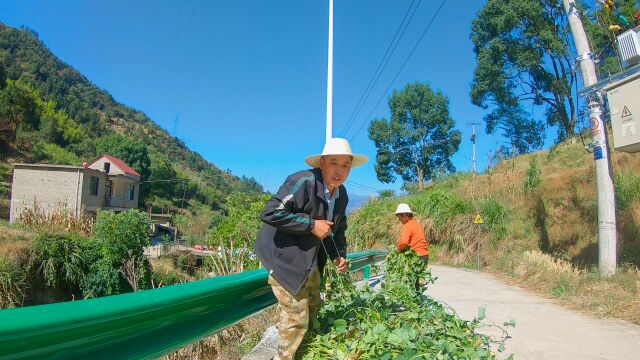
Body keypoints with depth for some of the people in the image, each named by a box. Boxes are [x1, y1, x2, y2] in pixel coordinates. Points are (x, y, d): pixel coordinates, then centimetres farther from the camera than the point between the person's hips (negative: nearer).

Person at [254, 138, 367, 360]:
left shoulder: (341, 195, 1)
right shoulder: (304, 181, -26)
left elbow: (338, 228, 16)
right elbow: (270, 213, -33)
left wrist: (339, 254, 0)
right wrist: (311, 225, -29)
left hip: (309, 260, 9)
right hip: (284, 257, -9)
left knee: (313, 308, 22)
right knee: (296, 317, -3)